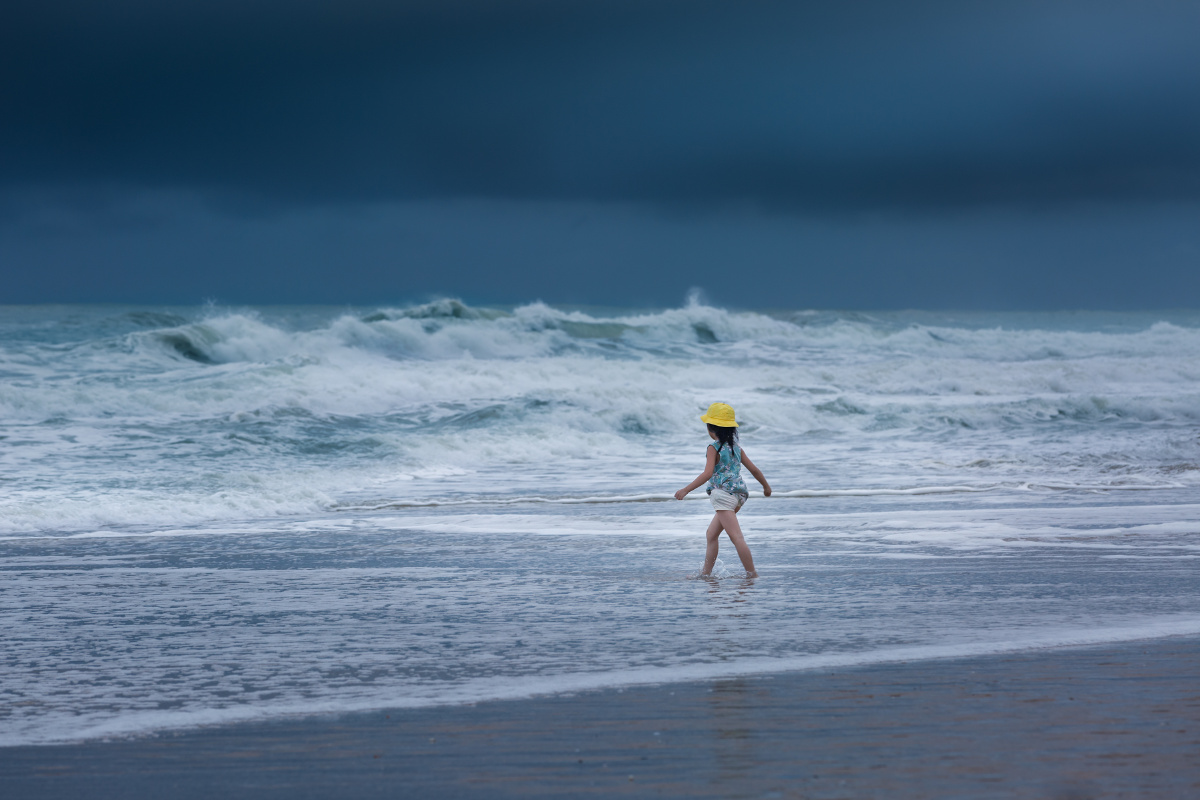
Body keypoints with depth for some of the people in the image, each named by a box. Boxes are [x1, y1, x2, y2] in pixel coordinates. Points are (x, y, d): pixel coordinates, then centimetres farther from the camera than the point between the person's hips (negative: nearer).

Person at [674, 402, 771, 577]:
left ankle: (753, 574, -17)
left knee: (736, 537, -12)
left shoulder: (714, 447, -7)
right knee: (711, 534, 19)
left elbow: (708, 474, -18)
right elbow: (754, 469, 18)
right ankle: (706, 572, 22)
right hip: (738, 495, 9)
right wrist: (766, 486, 34)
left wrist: (686, 490, -18)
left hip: (723, 493, -9)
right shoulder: (736, 447, 14)